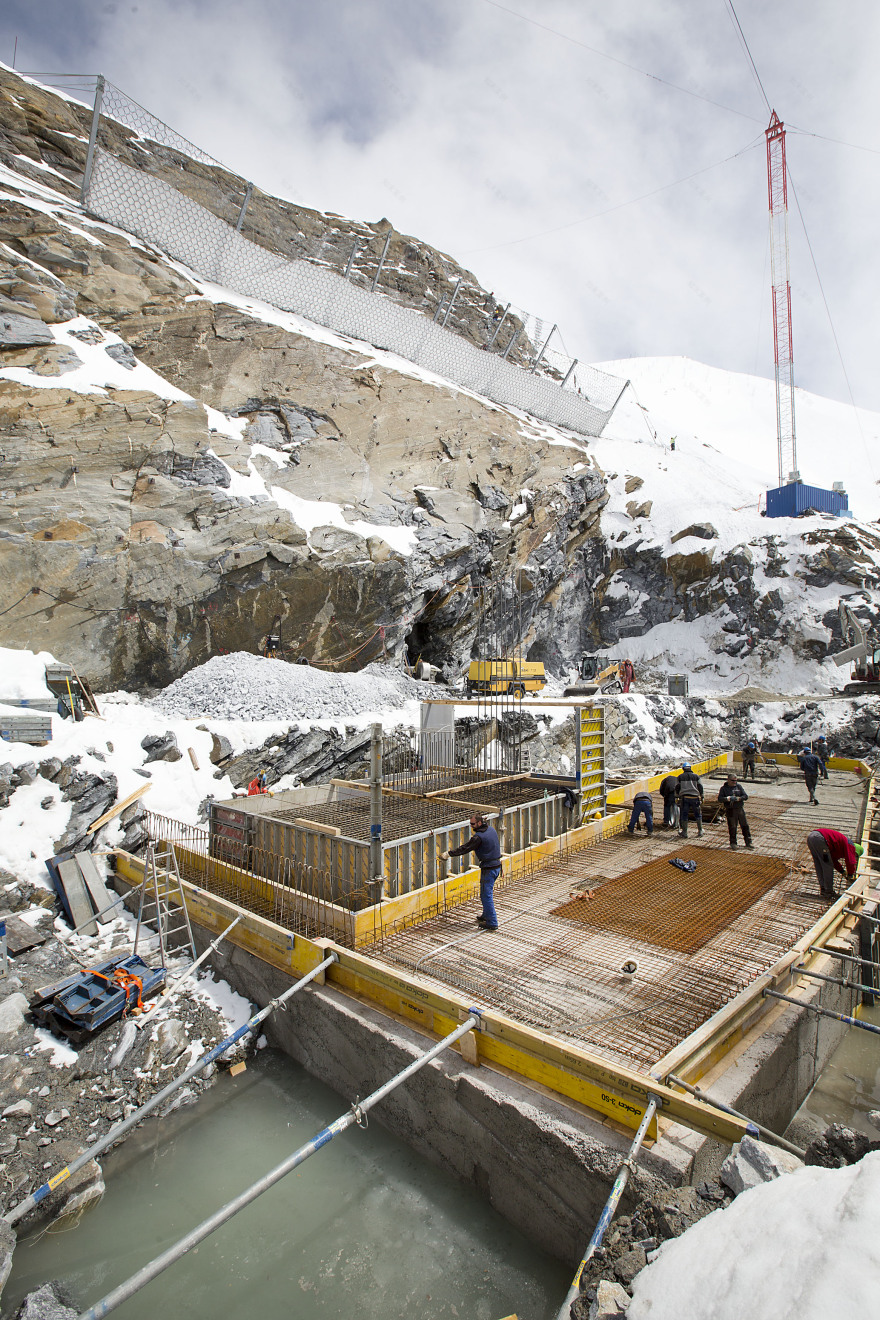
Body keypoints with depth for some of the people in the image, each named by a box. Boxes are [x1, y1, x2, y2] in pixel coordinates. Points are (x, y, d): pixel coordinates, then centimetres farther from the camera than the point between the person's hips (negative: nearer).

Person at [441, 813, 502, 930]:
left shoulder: (478, 837, -21)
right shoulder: (491, 829, 4)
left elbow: (464, 849, -16)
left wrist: (449, 854, -9)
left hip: (488, 868, -9)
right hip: (497, 865, 9)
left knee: (486, 895, -1)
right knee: (487, 893, 21)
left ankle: (492, 923, 4)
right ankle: (486, 916, 34)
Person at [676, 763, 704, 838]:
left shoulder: (680, 777, 10)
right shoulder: (695, 776, 10)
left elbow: (677, 788, 5)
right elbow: (700, 787, 9)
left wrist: (676, 798, 8)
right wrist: (701, 797, 14)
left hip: (684, 798, 0)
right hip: (695, 797, 1)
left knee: (684, 815, 3)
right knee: (698, 814, 13)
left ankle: (684, 832, 3)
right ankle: (700, 831, 16)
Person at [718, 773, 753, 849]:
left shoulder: (739, 786, 7)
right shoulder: (723, 788, 0)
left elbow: (746, 796, 1)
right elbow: (720, 799, -7)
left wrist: (738, 798, -15)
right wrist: (728, 798, -22)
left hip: (740, 809, 3)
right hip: (730, 810, -3)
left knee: (745, 826, 7)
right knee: (732, 827, 1)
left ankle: (748, 842, 18)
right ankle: (733, 843, 14)